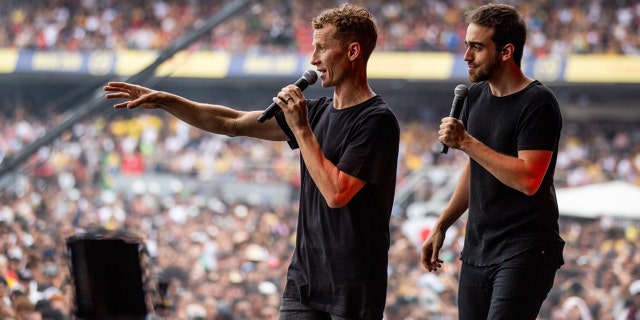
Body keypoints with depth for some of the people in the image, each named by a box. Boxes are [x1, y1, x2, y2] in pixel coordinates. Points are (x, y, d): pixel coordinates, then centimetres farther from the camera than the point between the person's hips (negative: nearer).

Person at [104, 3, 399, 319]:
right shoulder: (319, 111, 11)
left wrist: (301, 130, -15)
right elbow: (234, 123, 15)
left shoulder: (377, 121, -12)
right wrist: (164, 100, 11)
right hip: (304, 281, 7)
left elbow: (336, 193, -20)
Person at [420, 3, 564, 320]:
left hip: (525, 251, -8)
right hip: (477, 250, 8)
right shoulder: (476, 95, 12)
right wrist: (441, 225, 22)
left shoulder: (538, 103, -13)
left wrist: (465, 142, -21)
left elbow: (528, 179, -24)